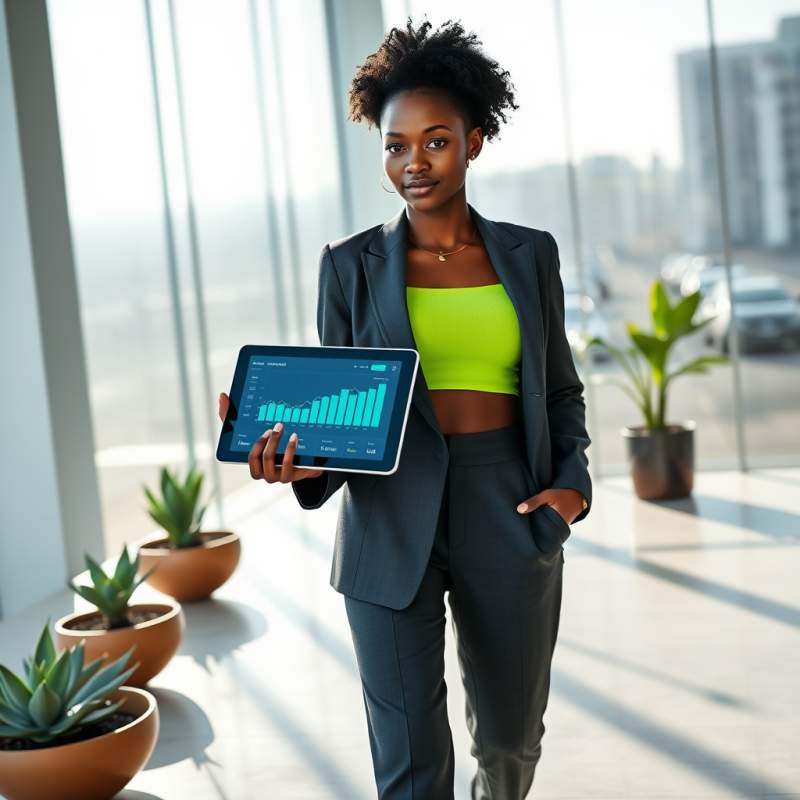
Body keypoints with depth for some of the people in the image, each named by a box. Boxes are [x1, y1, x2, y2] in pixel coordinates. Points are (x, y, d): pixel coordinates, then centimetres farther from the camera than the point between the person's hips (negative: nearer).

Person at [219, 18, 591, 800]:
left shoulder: (528, 256, 7)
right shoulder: (352, 265, 3)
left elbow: (560, 390, 15)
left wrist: (572, 481, -2)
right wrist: (304, 463, -18)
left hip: (509, 518, 2)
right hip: (393, 523, -2)